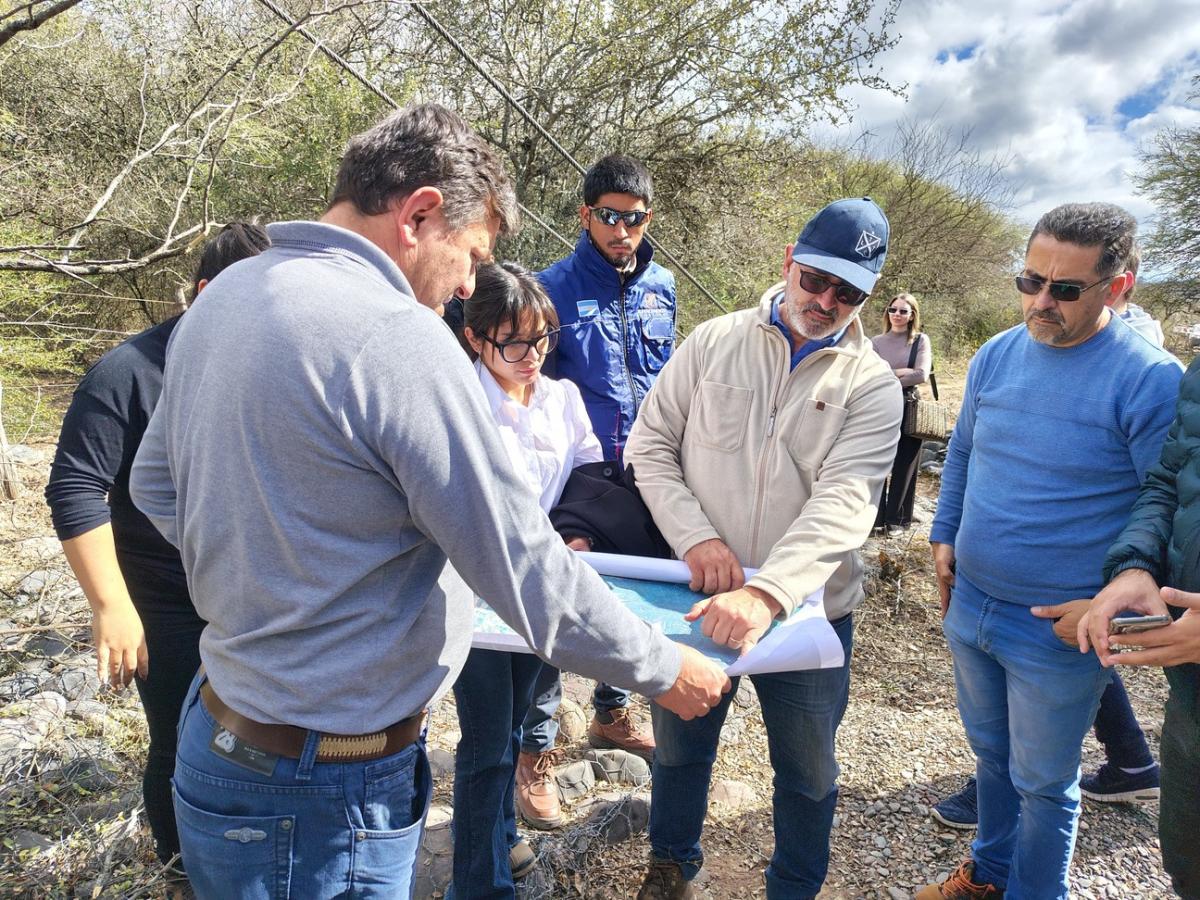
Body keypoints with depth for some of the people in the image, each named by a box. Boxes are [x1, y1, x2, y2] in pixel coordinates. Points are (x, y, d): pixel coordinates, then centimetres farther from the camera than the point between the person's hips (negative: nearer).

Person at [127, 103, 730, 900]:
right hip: (321, 801, -8)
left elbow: (156, 483, 14)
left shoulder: (221, 298, 2)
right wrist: (667, 670, -7)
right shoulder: (397, 335, -26)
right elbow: (531, 579, -23)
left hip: (223, 722, 9)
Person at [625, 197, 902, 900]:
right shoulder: (714, 343, -3)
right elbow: (650, 446, -2)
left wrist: (767, 594, -34)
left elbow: (844, 502, -20)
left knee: (809, 770, 16)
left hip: (810, 605, 0)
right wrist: (696, 536, -17)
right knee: (680, 748, 20)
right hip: (701, 596, 1)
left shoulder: (873, 385, -6)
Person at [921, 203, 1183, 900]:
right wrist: (944, 536, 10)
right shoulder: (997, 355, 0)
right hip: (969, 608, 6)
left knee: (1042, 784, 14)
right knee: (991, 752, 25)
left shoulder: (1149, 380, -18)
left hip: (1058, 633, -6)